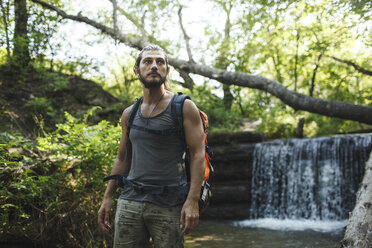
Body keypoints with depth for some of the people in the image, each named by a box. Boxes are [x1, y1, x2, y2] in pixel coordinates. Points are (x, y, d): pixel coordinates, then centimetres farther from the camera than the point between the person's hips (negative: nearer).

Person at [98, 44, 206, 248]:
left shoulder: (184, 107, -2)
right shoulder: (129, 114, 13)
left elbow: (198, 154, -8)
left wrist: (193, 201, -18)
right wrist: (107, 197, 13)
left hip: (168, 204, -4)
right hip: (130, 200, 4)